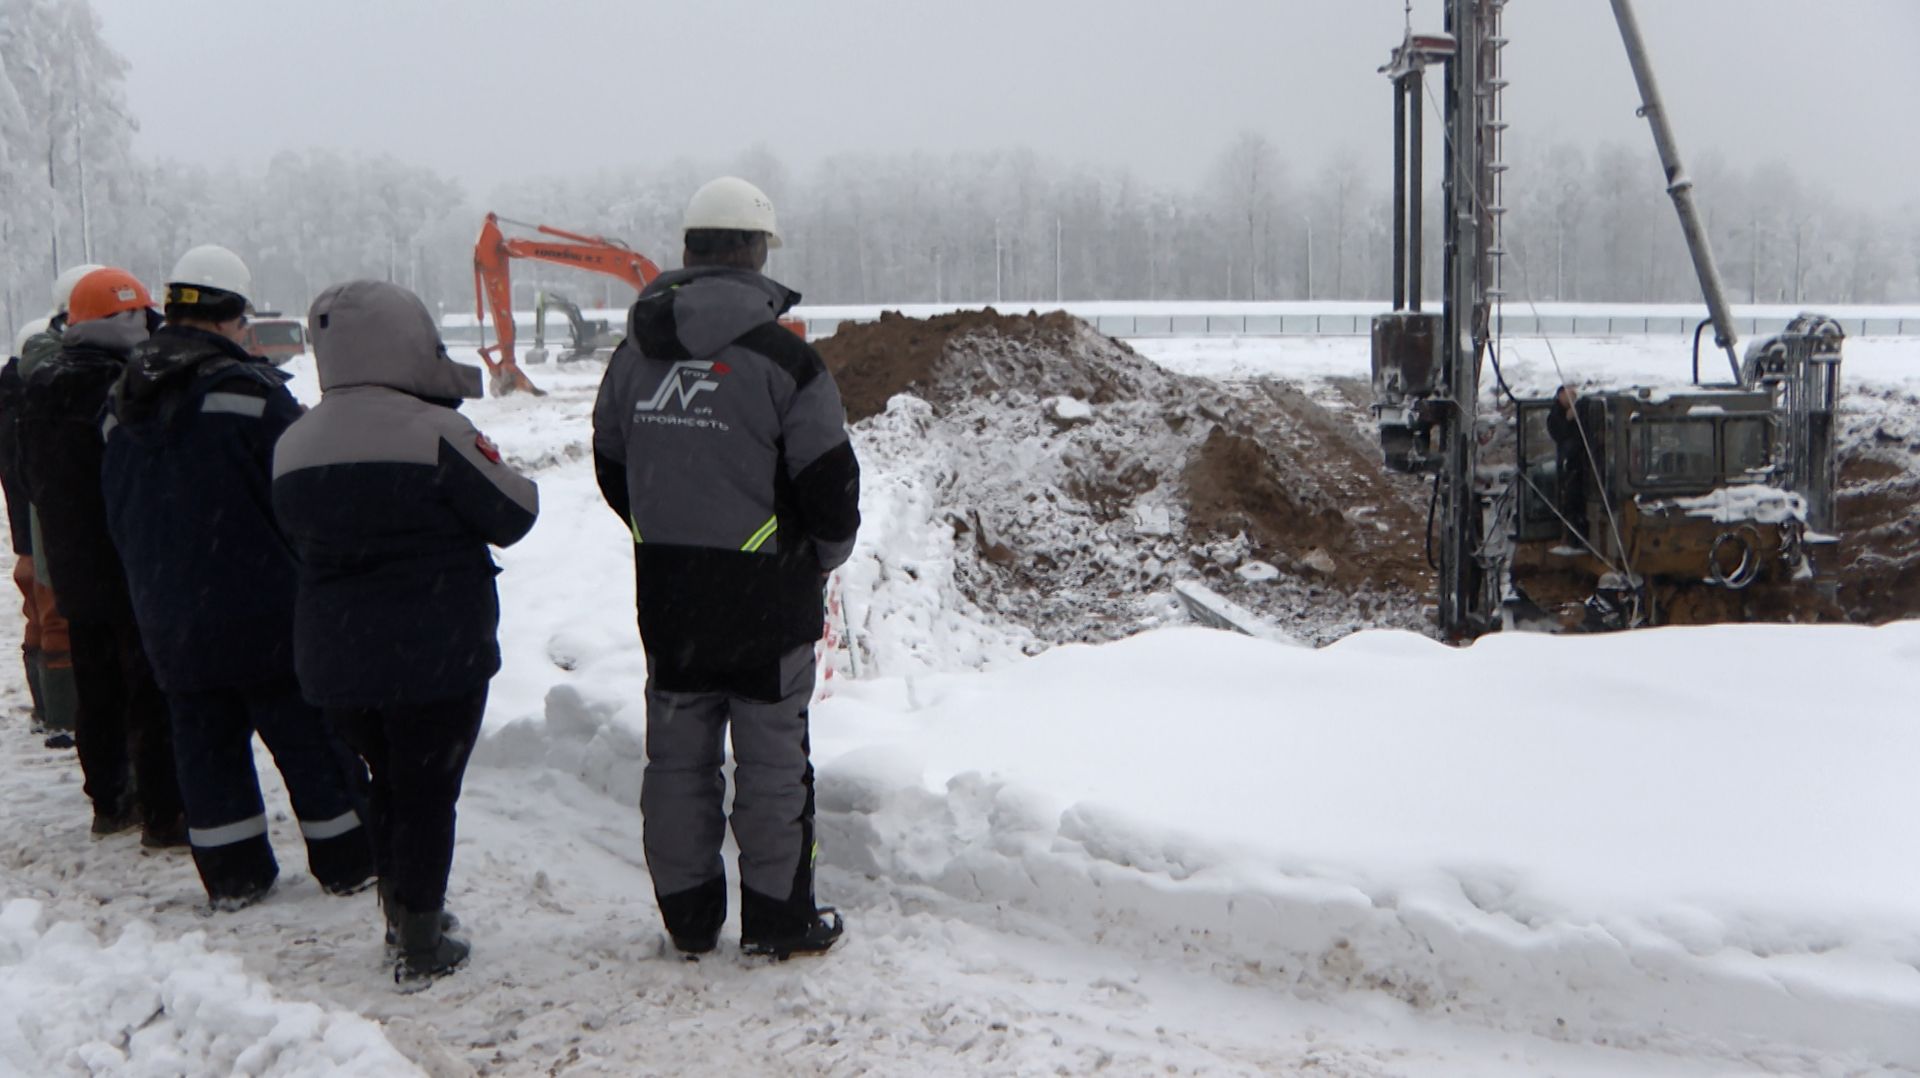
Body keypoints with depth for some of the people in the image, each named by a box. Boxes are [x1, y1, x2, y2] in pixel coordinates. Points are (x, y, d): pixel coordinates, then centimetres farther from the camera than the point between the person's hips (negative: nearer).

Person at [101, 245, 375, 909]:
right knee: (308, 736, 5)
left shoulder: (123, 403, 7)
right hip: (264, 612, -6)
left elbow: (117, 512, 15)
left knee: (205, 741, 13)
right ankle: (347, 863, 13)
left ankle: (233, 876, 19)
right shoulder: (247, 389, -16)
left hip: (168, 619, 6)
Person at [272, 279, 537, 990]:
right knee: (429, 793, 5)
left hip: (334, 658, 6)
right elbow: (513, 514, -9)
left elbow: (300, 540, 14)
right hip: (438, 655, -6)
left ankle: (399, 912, 35)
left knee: (387, 784, 22)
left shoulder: (293, 444, 4)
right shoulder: (433, 431, -17)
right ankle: (420, 948, 12)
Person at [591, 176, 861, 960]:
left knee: (678, 753, 14)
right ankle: (778, 918, 16)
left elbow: (611, 465, 12)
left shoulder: (634, 355, 3)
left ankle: (687, 916, 25)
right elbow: (831, 483, -13)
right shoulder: (782, 358, -15)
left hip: (665, 593, 5)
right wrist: (819, 560, 6)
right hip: (765, 594, -5)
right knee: (772, 759, 7)